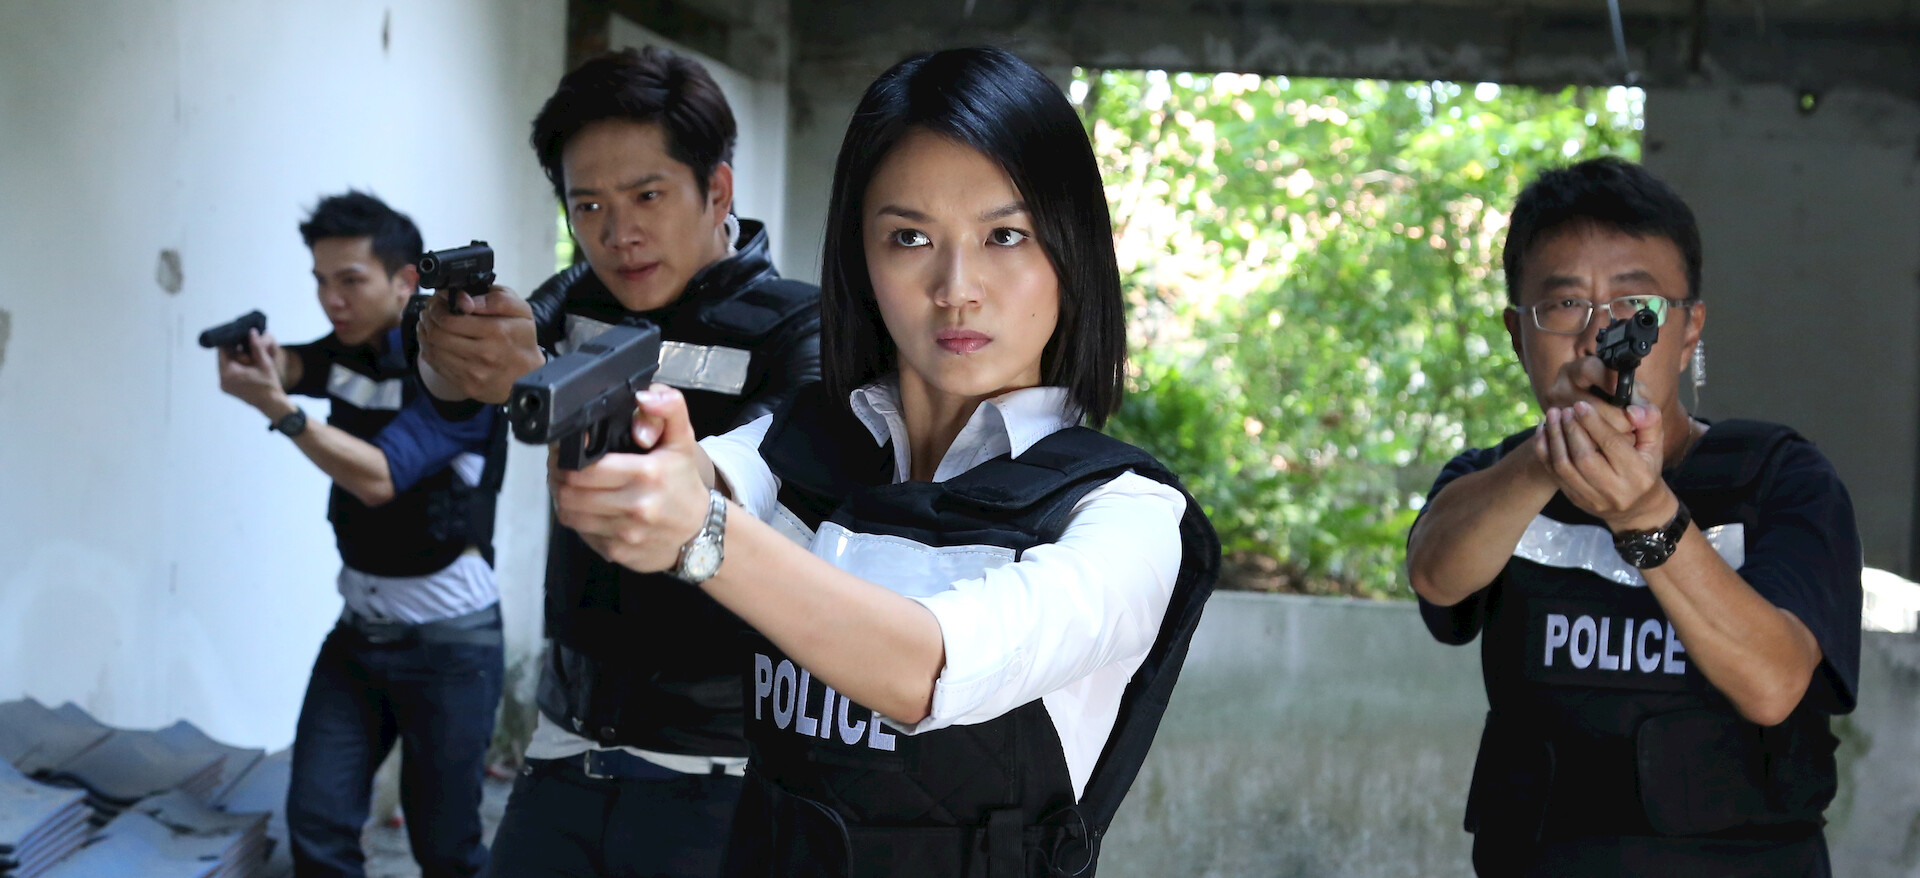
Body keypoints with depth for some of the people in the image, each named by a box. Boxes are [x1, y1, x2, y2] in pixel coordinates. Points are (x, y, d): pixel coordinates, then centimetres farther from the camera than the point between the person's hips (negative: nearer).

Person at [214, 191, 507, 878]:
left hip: (448, 641, -6)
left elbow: (380, 478, -22)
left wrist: (277, 409, -29)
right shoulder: (349, 353, 7)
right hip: (359, 630, 6)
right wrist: (250, 357, -30)